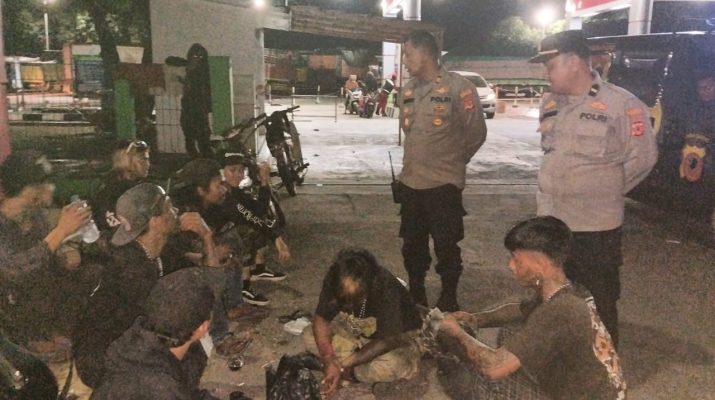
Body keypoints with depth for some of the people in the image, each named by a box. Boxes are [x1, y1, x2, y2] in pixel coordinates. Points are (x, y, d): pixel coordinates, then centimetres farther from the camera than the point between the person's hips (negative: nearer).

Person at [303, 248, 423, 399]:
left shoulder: (386, 289, -38)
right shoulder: (333, 281, -26)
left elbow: (387, 340, -31)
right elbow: (321, 319, -16)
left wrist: (345, 364, -31)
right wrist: (330, 362, -30)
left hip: (394, 335, -4)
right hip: (355, 330, 4)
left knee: (395, 365, -36)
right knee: (309, 335, -12)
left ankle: (353, 370, -9)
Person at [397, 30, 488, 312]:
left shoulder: (458, 88, -12)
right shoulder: (408, 89, 8)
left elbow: (477, 132, -5)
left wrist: (453, 160, 7)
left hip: (444, 183, -6)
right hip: (411, 181, 6)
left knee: (446, 246, 5)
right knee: (412, 244, 17)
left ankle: (448, 300, 22)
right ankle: (415, 294, 34)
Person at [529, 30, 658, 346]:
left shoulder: (621, 104, -14)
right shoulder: (549, 103, 6)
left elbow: (642, 156, -8)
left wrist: (608, 190, 0)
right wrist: (556, 190, 12)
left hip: (596, 225, -6)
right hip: (550, 221, 6)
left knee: (600, 304, 9)